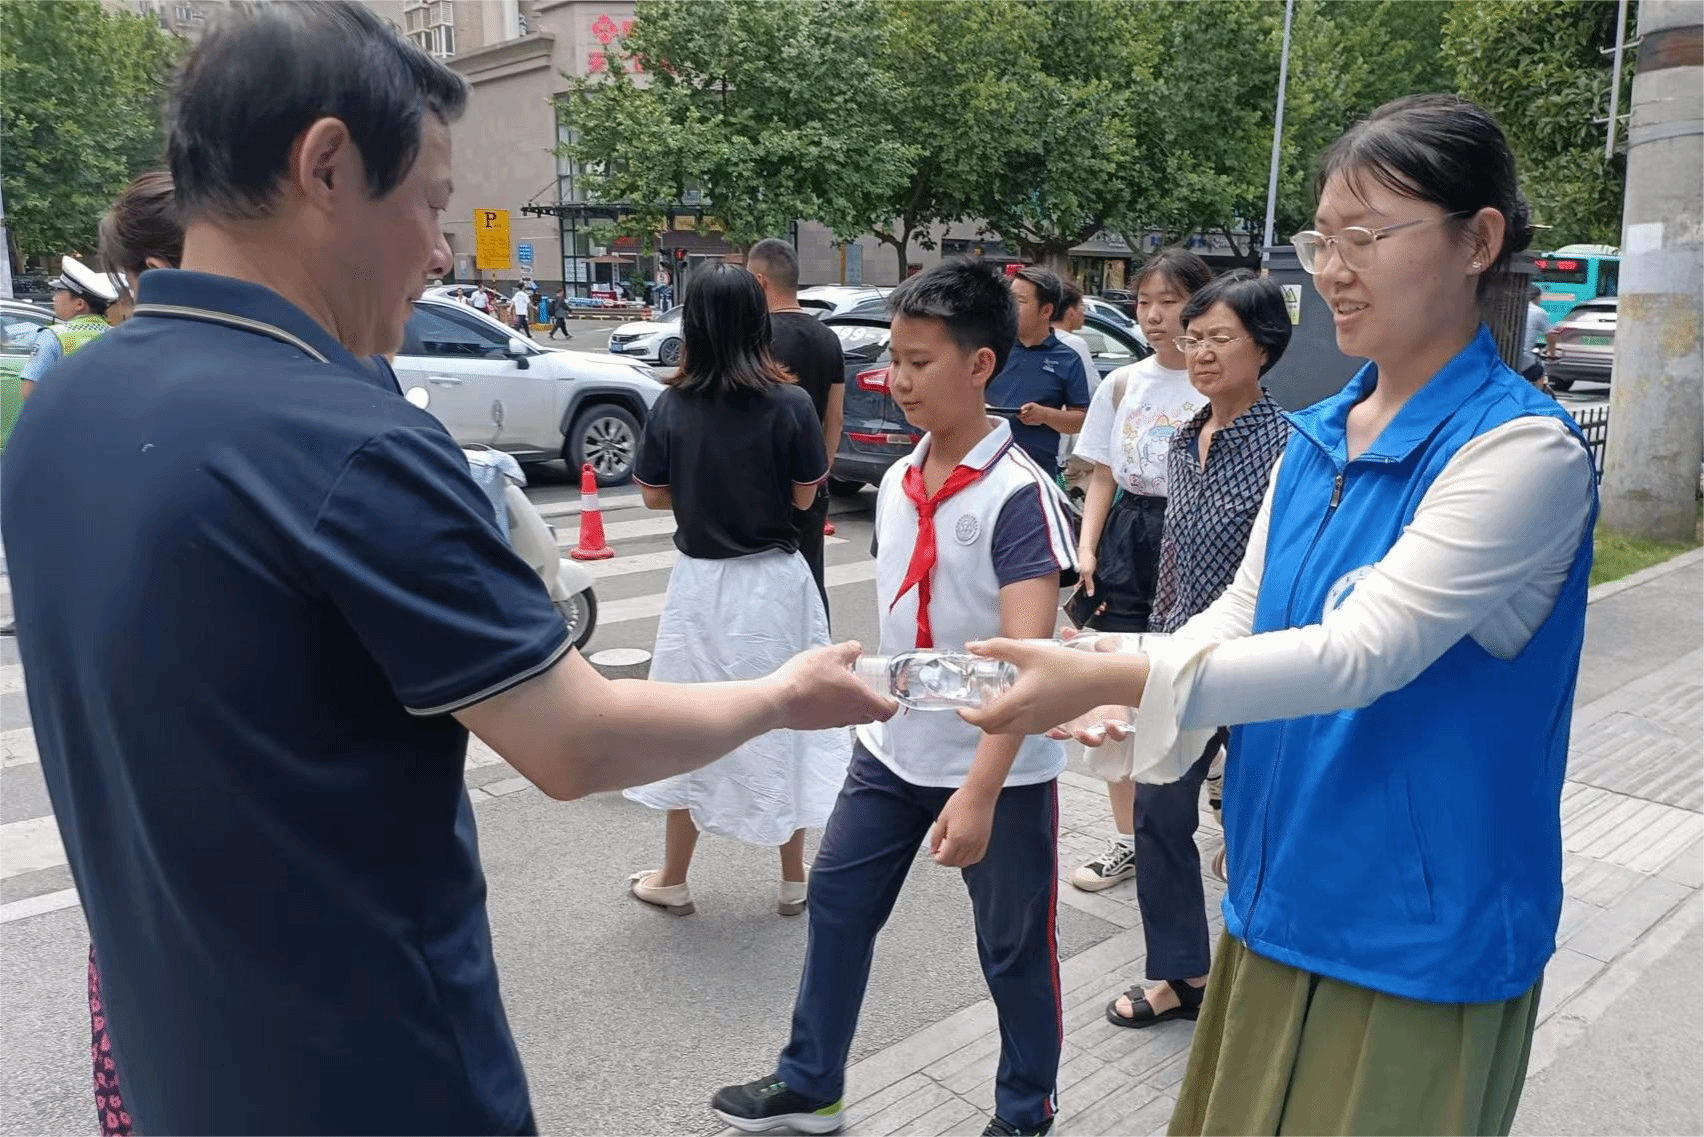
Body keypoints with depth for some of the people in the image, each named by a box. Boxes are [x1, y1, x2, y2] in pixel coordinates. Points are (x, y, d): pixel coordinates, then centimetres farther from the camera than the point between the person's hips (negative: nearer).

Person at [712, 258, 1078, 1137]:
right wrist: (874, 718, 15)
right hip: (893, 751, 7)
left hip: (998, 768, -6)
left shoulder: (1017, 494, -19)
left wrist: (980, 789, -31)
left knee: (1013, 946, 11)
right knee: (837, 903, 15)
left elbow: (1027, 656, -25)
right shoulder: (896, 482, 3)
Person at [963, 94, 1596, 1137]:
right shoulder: (1317, 438, 5)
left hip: (1417, 931, -6)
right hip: (1279, 897, 6)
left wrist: (1111, 680, -33)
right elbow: (1240, 613, 6)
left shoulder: (1525, 450, -18)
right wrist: (1116, 700, -12)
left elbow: (1363, 653, -27)